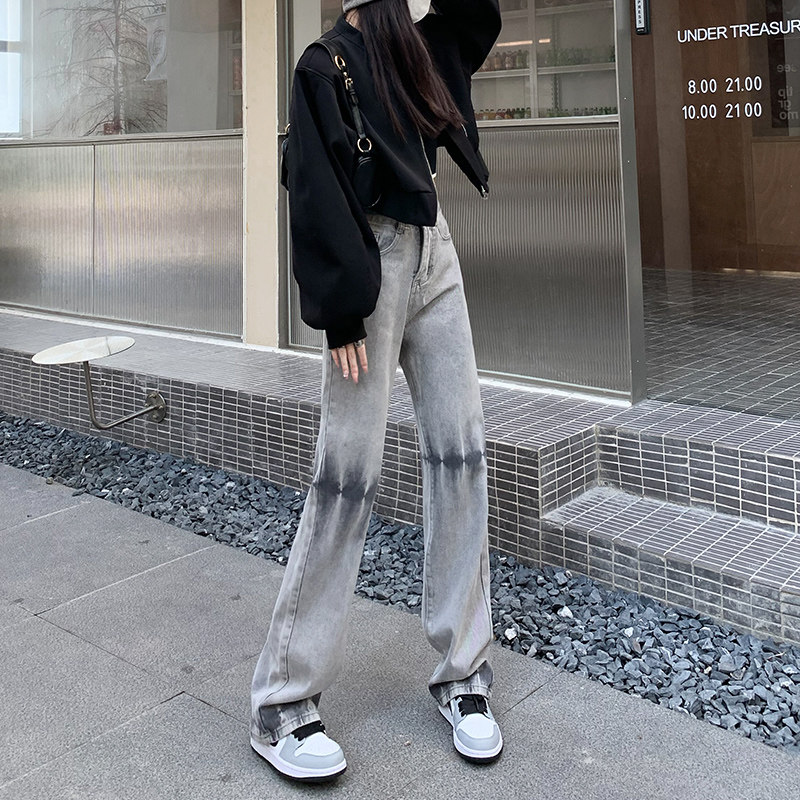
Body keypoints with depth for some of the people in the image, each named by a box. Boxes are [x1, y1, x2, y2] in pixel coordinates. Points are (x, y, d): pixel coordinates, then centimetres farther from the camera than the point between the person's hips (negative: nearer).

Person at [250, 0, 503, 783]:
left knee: (461, 456, 2)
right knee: (349, 474, -9)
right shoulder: (326, 65, -5)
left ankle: (462, 670, 12)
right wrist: (340, 312, -17)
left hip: (434, 257, 8)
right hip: (370, 267, -7)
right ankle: (283, 702, 2)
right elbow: (315, 192, -12)